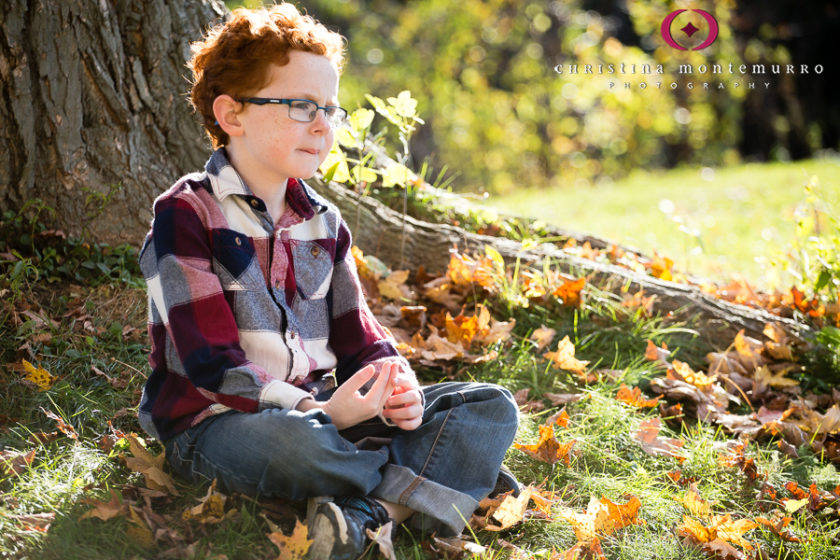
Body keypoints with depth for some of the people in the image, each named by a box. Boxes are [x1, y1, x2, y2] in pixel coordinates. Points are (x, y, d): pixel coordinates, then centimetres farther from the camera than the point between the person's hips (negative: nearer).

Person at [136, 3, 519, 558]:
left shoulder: (323, 222, 14)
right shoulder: (186, 215, -8)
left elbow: (356, 336, 13)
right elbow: (210, 361, -16)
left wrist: (398, 390, -11)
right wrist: (318, 410, -26)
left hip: (320, 411, 7)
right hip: (215, 422, -7)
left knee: (494, 407, -6)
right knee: (289, 440, -43)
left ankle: (367, 511, -32)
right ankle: (436, 484, -16)